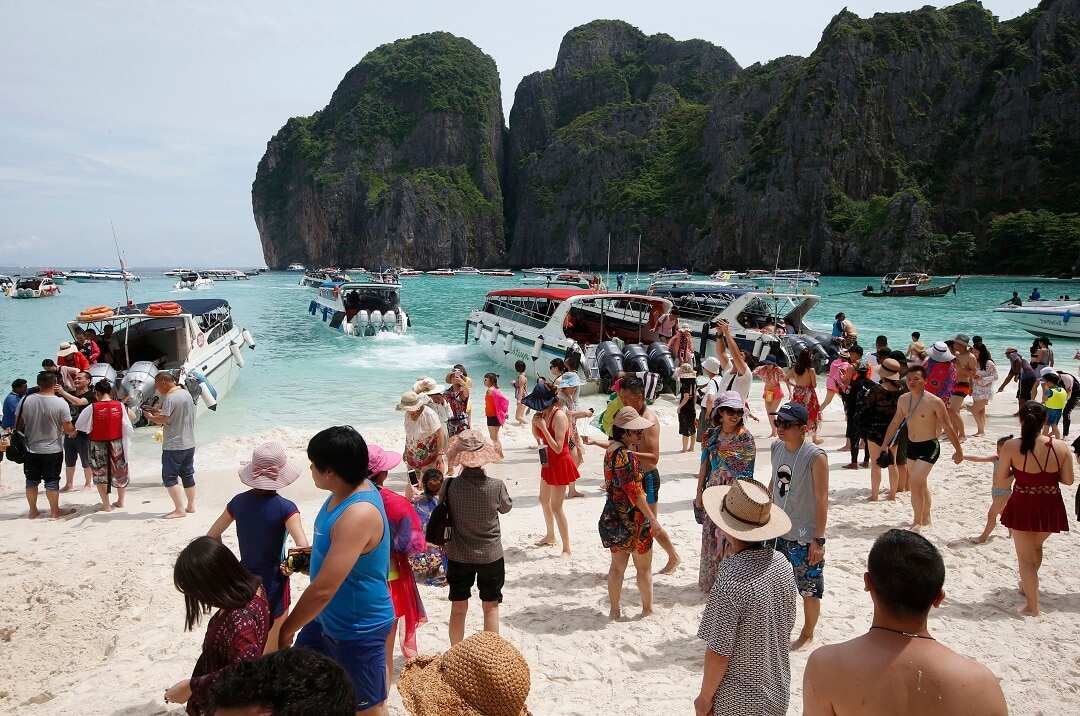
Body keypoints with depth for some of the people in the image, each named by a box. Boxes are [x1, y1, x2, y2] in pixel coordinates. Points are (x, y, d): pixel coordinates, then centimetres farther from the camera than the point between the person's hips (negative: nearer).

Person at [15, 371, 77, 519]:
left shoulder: (26, 400, -7)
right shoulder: (60, 403, -15)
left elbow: (18, 424, 2)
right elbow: (68, 428, -12)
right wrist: (72, 432, 11)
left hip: (30, 449, 3)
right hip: (53, 450, -3)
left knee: (31, 480, 14)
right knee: (52, 481, 7)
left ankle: (33, 511, 24)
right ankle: (55, 511, 16)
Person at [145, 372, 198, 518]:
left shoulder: (170, 398, -18)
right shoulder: (186, 393, 9)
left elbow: (162, 420, -22)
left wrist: (150, 417, -3)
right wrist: (158, 410, 13)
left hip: (173, 446, -8)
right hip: (189, 444, 8)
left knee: (169, 477, 0)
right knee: (188, 475, 15)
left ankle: (179, 509, -2)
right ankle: (191, 506, 22)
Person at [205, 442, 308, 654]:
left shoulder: (239, 502, -5)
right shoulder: (285, 508, -21)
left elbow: (212, 536, 5)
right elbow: (304, 548, -30)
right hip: (273, 585, -5)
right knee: (273, 648, 14)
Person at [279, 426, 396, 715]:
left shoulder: (359, 515, -36)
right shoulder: (349, 490, -6)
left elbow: (323, 589, -34)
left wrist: (287, 629, -22)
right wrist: (315, 550, 13)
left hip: (358, 630, -9)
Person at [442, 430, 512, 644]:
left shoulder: (450, 486, -18)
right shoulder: (496, 486, -19)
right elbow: (506, 507, 2)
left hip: (458, 556, 1)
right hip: (490, 555, -1)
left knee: (458, 608, 15)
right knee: (491, 606, 16)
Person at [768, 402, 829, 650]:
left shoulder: (815, 456, -19)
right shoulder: (777, 448, 0)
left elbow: (822, 500, -17)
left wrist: (819, 540, -17)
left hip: (805, 537, -6)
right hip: (778, 532, 6)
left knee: (809, 589, 10)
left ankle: (807, 634, 31)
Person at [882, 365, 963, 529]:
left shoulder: (934, 402, -17)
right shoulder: (903, 400, 1)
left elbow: (948, 428, -11)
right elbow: (895, 423, 13)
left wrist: (958, 451, -6)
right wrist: (885, 445, 15)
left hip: (929, 447, -6)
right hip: (911, 446, 6)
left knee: (914, 483, -15)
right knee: (921, 484, 19)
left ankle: (918, 522, -1)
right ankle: (926, 518, 36)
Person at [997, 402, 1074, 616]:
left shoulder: (1011, 446, -18)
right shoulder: (1060, 447, -12)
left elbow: (999, 478, -10)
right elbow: (1068, 480, -4)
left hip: (1023, 507, -3)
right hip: (1050, 507, 3)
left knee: (1025, 556, 11)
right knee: (1036, 547, 30)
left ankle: (1032, 606, 11)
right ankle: (1027, 584, 52)